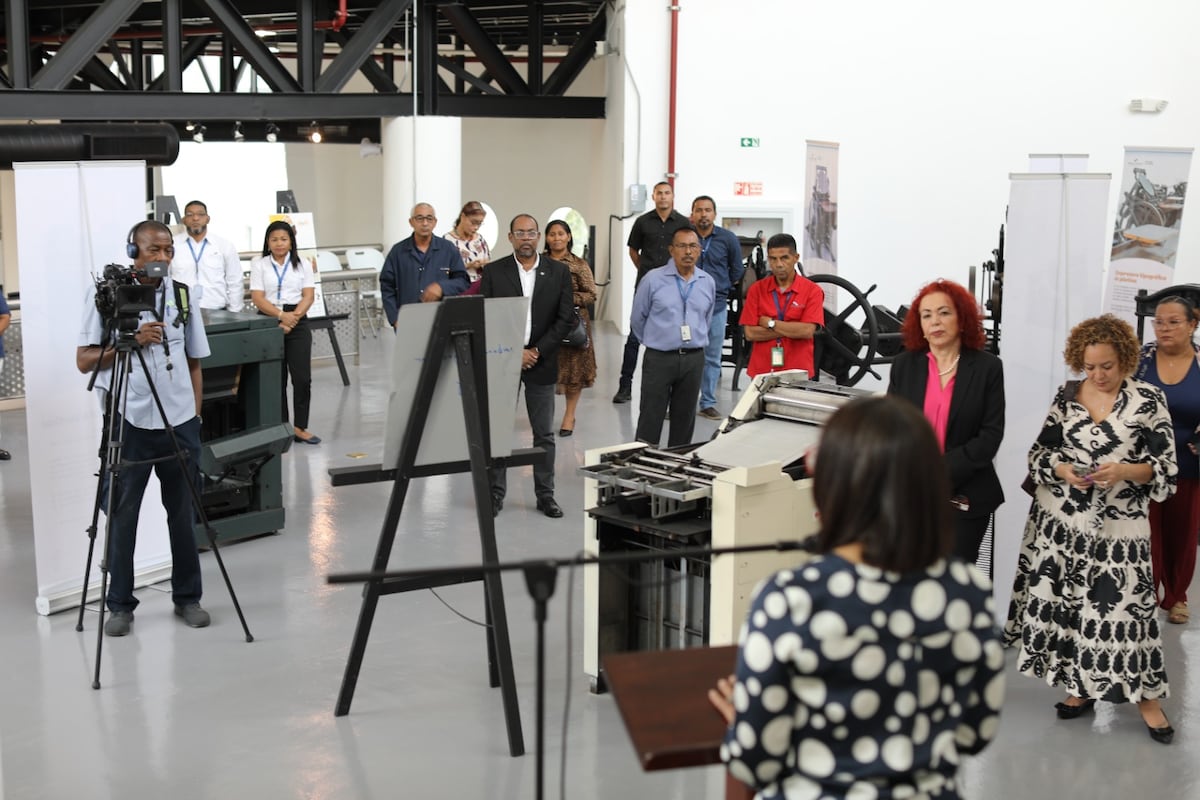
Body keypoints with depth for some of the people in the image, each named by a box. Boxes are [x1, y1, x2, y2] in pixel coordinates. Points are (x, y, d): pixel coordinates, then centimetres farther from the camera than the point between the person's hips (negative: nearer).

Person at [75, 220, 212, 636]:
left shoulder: (181, 295, 7)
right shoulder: (104, 294, -3)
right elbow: (84, 360, -3)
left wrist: (195, 414, 6)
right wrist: (131, 340, -15)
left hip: (180, 422, 3)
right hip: (128, 422, -3)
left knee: (183, 513, 9)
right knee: (122, 515, 4)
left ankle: (188, 597, 22)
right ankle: (120, 605, 16)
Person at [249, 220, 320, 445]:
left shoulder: (302, 265, 10)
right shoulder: (259, 265, 6)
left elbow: (308, 296, 3)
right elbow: (258, 298, -4)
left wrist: (293, 317, -13)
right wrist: (281, 315, -18)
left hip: (298, 324, 1)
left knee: (302, 377, -6)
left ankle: (300, 427, 2)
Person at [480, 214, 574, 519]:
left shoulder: (558, 272, 2)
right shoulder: (493, 272, 0)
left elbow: (566, 318, 0)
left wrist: (537, 351, -9)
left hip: (541, 361, 1)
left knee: (544, 433, 6)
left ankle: (545, 494, 14)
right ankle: (496, 492, 13)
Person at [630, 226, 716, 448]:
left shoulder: (708, 282, 5)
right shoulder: (653, 279, -6)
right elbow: (638, 319, 6)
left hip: (694, 359, 3)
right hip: (659, 358, -3)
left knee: (685, 419, 10)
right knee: (650, 420, -2)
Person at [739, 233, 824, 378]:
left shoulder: (812, 290, -1)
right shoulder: (757, 289, 4)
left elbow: (807, 331, -11)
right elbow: (750, 333, -3)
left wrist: (770, 323, -6)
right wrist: (792, 330, -8)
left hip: (798, 372, -1)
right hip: (761, 371, 1)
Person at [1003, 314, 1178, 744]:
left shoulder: (1149, 399, -3)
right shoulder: (1067, 394, 5)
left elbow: (1166, 465, -2)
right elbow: (1040, 451, 9)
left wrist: (1124, 471, -20)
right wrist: (1062, 470, -11)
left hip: (1118, 526, -3)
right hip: (1061, 521, 3)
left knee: (1123, 604, -6)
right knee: (1061, 601, 5)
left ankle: (1146, 695, 11)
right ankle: (1080, 688, 22)